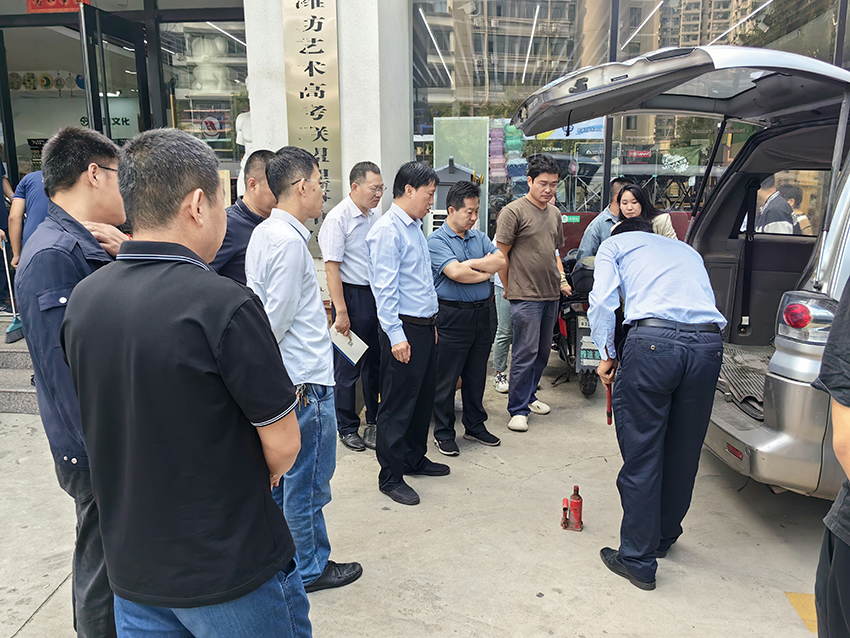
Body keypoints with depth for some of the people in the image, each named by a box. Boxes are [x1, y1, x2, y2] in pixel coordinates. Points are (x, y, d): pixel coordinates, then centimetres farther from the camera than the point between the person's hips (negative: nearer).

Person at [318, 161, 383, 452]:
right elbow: (331, 268, -15)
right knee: (347, 367, 4)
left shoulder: (376, 215, 10)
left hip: (378, 296, 7)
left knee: (375, 362, 15)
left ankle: (374, 421, 30)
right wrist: (341, 312, -18)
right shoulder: (338, 218, -12)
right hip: (352, 295, -7)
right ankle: (347, 428, 19)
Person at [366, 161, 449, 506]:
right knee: (398, 405, 0)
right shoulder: (388, 230, -15)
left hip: (426, 326, 10)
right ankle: (390, 476, 13)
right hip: (405, 329, -9)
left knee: (424, 397, 19)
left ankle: (415, 458, 35)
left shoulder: (415, 227, 15)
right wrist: (396, 336, -22)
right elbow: (384, 287, -20)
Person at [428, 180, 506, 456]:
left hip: (482, 314, 6)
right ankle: (443, 433, 17)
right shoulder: (436, 241, -8)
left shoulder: (479, 237, 12)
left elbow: (500, 260, -1)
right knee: (446, 379, 3)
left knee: (476, 376, 16)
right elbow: (455, 272, -21)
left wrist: (469, 264, -12)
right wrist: (486, 272, -6)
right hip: (453, 316, -6)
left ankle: (475, 426, 31)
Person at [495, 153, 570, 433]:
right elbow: (501, 255, -8)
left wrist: (562, 279, 13)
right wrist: (510, 288, -5)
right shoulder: (514, 211, -9)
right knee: (525, 353, -6)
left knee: (543, 351, 15)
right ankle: (518, 410, 4)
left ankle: (529, 395, 31)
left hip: (551, 294, 8)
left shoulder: (555, 213, 14)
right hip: (526, 295, -7)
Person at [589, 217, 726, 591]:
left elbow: (602, 303, 4)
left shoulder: (614, 245, 20)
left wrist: (607, 356, 13)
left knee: (641, 455, 4)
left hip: (653, 340, -5)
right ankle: (664, 536, 37)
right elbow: (706, 303, 25)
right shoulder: (687, 250, 35)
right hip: (708, 345, 5)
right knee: (683, 452, 18)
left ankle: (638, 560, 12)